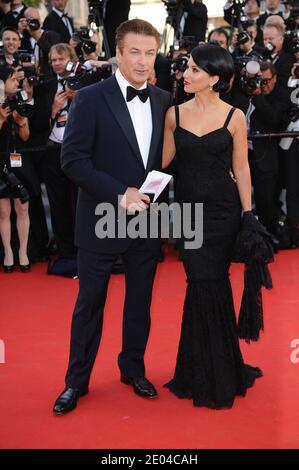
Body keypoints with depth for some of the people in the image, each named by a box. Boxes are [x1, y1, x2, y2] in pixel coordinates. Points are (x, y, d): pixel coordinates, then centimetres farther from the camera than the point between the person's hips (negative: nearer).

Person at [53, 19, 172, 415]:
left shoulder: (164, 101, 5)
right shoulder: (91, 98, -9)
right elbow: (72, 159, -14)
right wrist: (119, 195, -19)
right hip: (101, 220, -4)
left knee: (140, 301, 15)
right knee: (90, 303, 6)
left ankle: (133, 369, 33)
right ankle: (77, 381, 21)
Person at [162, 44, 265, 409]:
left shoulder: (234, 117, -3)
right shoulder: (175, 114, 4)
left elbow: (241, 168, 1)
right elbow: (163, 160, 6)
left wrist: (249, 214, 0)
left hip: (222, 209, -2)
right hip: (188, 208, 2)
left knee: (208, 285, 1)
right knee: (203, 285, 4)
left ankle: (214, 378, 20)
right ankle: (206, 373, 22)